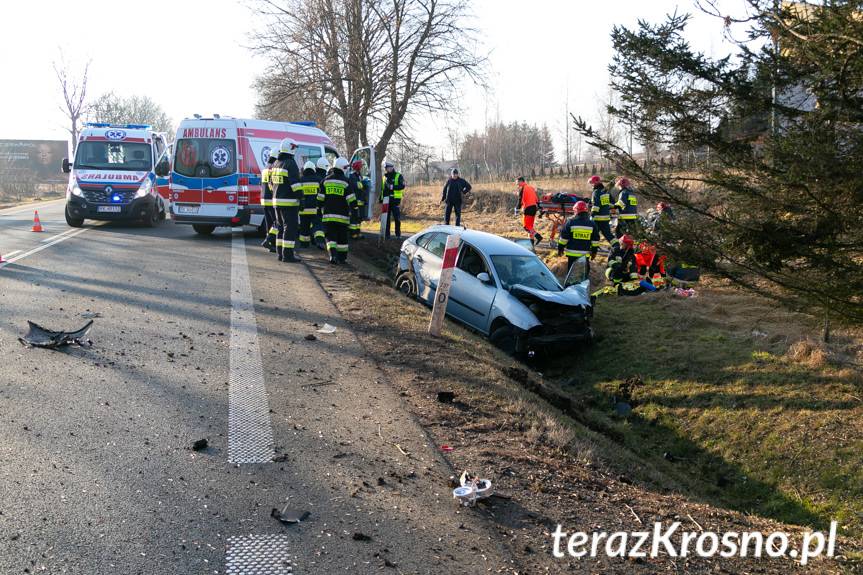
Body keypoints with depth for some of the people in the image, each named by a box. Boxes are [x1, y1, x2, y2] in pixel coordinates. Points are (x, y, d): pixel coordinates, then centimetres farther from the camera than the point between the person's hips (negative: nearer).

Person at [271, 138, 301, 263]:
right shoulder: (290, 163, -13)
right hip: (289, 202, -9)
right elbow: (295, 183, -19)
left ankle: (280, 253, 18)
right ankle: (288, 255, -7)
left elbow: (271, 183, 22)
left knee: (281, 227, 16)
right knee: (290, 228, -5)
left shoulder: (276, 164, 15)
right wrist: (300, 198, -17)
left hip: (277, 201, 9)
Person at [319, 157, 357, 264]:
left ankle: (333, 254, -17)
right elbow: (352, 199, -8)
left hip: (328, 215, 2)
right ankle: (342, 257, 17)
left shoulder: (326, 180, 6)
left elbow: (320, 199, 9)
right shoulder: (346, 182, -5)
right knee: (342, 237, 10)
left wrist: (322, 209, 20)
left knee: (330, 236, 3)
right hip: (342, 215, -2)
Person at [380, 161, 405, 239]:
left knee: (397, 218, -3)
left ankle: (398, 234, 3)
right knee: (386, 218, 5)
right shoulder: (385, 177, 18)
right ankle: (386, 234, 10)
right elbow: (382, 188, 24)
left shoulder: (398, 176, 1)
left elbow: (402, 186, -12)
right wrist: (380, 198, 17)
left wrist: (392, 186, -22)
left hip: (395, 200, -5)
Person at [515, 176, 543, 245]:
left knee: (526, 226, -7)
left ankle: (538, 237, -21)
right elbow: (537, 199, 18)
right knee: (530, 226, 15)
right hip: (534, 207, 9)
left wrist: (516, 210, -6)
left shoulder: (522, 188, -6)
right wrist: (539, 207, 21)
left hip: (528, 208, -9)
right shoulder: (531, 187, 19)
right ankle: (532, 242, 16)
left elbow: (520, 200, -12)